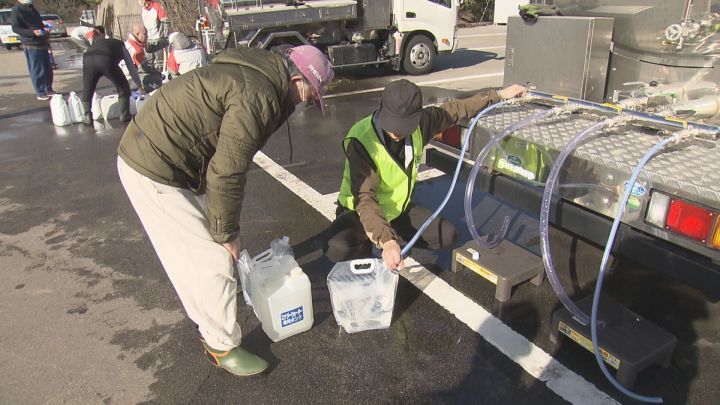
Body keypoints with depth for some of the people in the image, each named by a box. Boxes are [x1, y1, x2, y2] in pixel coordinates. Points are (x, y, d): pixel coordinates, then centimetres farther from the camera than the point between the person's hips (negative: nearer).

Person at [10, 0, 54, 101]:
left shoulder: (31, 8, 19)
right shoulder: (16, 10, -7)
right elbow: (15, 28, -14)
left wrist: (46, 37, 19)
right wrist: (32, 32, -26)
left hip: (42, 43, 8)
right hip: (31, 45, -8)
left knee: (48, 68, 11)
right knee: (37, 70, -5)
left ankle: (48, 89, 23)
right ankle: (40, 93, 3)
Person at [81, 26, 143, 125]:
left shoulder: (95, 44, 43)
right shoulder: (120, 45, 35)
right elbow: (131, 67, 36)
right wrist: (140, 86, 45)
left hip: (88, 60, 3)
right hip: (106, 60, -3)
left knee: (87, 90, 21)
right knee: (123, 88, 18)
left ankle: (88, 116, 13)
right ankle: (124, 115, 16)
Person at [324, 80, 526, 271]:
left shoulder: (418, 123, -15)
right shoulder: (360, 140, -33)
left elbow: (454, 110, 3)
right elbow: (365, 199, -40)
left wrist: (499, 95, 7)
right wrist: (386, 242, -52)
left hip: (399, 208, 5)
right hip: (360, 212, -5)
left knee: (448, 235, -6)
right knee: (336, 248, -34)